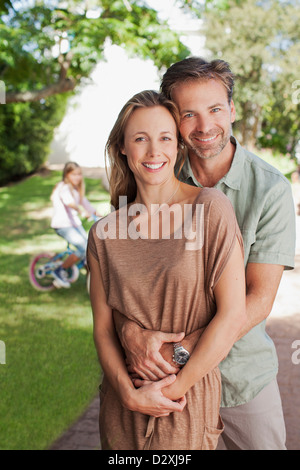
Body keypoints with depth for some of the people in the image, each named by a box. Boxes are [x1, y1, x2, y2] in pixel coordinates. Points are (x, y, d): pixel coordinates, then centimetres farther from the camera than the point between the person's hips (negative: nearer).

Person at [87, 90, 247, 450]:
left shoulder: (210, 209, -11)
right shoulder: (104, 234, -2)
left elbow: (233, 315, -13)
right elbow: (102, 328, 1)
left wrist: (175, 387, -10)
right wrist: (130, 392, -13)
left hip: (190, 398, -2)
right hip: (122, 403, 3)